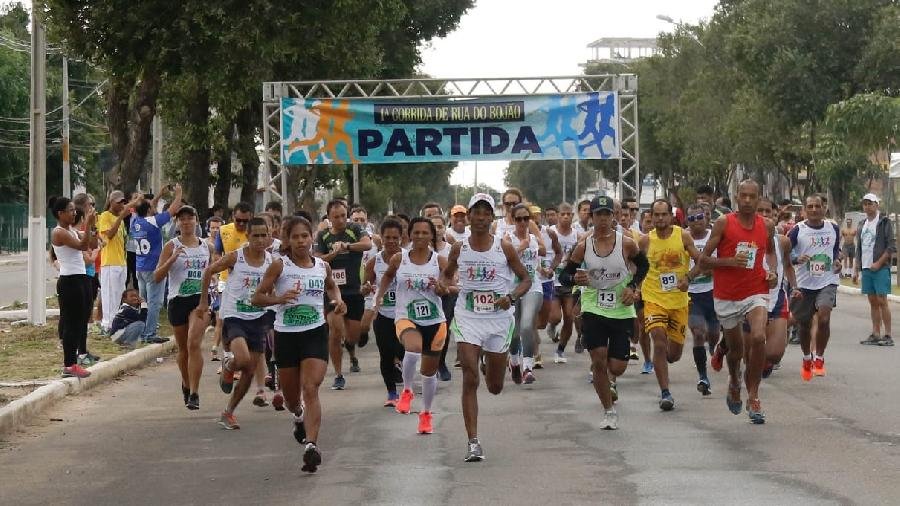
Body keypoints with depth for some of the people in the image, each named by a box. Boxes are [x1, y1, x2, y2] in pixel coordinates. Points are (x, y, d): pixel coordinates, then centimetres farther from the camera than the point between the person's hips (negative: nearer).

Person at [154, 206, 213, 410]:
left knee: (194, 344, -16)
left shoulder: (206, 247, 8)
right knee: (183, 348, 12)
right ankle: (186, 384, 37)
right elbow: (157, 277, -8)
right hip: (177, 300, 0)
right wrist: (172, 259, -20)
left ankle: (194, 393, -18)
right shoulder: (171, 246, 0)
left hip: (200, 299, 0)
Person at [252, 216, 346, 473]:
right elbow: (256, 298, -5)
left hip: (315, 333, 0)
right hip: (286, 334, 0)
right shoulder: (279, 266, -5)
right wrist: (280, 298, -22)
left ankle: (311, 445, -25)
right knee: (291, 396, 14)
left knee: (311, 389, -18)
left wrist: (338, 300, 6)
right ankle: (299, 416, 50)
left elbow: (332, 286, 27)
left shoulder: (322, 266, 4)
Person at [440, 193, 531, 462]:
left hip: (499, 318, 0)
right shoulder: (459, 249, 1)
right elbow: (447, 275, 18)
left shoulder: (504, 248, -3)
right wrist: (444, 285, -6)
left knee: (495, 387, 12)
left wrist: (511, 297, -16)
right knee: (470, 379, -14)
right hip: (468, 318, 0)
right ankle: (473, 442, -13)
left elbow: (525, 279, 4)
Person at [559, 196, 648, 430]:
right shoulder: (583, 246, -4)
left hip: (622, 311, 0)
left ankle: (610, 379, 38)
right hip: (593, 309, 0)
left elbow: (643, 265, 12)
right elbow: (565, 274, 3)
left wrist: (632, 286, -3)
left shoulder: (626, 243, -6)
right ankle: (609, 411, 9)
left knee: (617, 367, -2)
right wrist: (574, 278, -20)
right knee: (598, 360, -9)